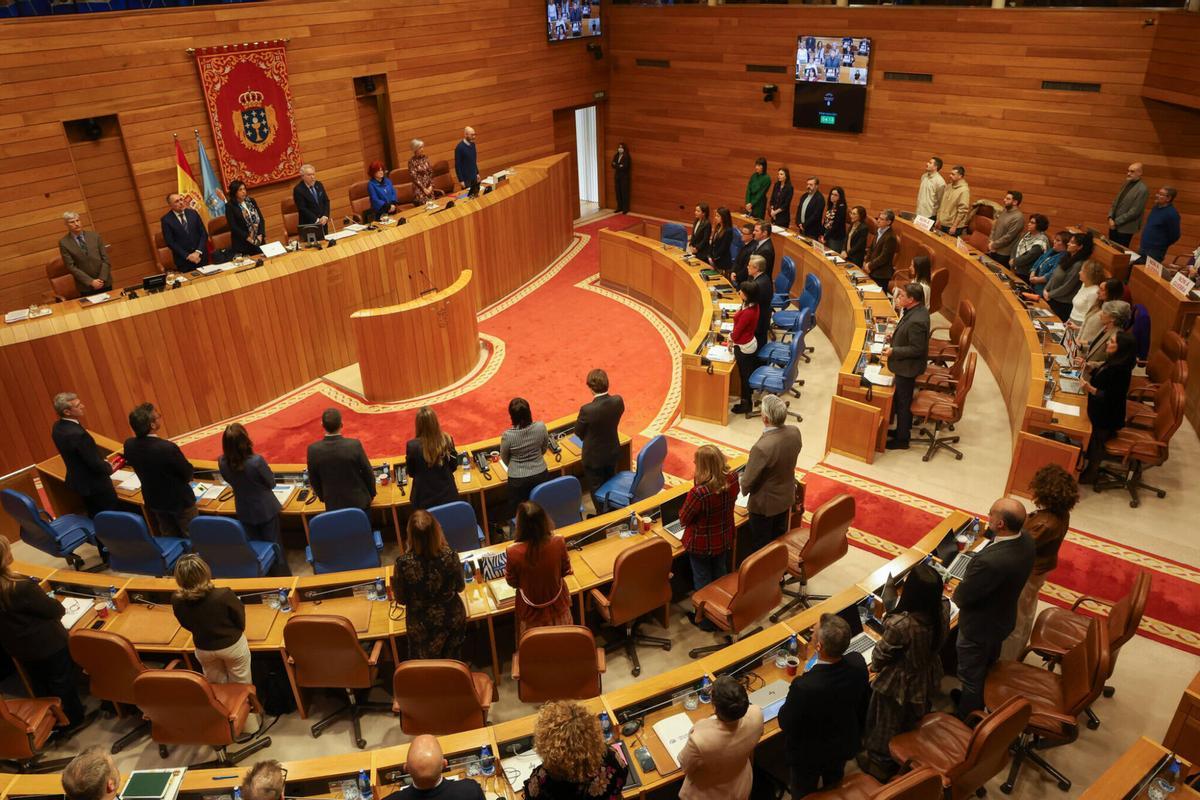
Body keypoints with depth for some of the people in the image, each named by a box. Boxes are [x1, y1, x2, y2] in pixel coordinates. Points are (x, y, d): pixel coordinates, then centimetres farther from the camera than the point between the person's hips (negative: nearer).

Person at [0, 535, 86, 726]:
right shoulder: (22, 587, -36)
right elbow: (55, 610, -23)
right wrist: (59, 606, 0)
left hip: (18, 648, 6)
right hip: (49, 644, -6)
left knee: (40, 684, 27)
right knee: (62, 682, 18)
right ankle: (73, 718, 36)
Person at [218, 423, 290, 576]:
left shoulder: (222, 462, -18)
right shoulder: (256, 461, -31)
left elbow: (231, 482, 1)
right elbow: (271, 483, -14)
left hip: (244, 511, 4)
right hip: (266, 510, -3)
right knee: (274, 544, 16)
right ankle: (282, 576, 31)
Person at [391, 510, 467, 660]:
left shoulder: (403, 562, -28)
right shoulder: (450, 556, -26)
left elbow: (401, 600, -13)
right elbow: (460, 587, -7)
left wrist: (394, 582, 2)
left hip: (422, 625, -1)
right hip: (453, 619, 1)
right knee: (452, 663, 29)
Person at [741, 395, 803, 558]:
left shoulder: (762, 447, -37)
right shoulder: (795, 432, -16)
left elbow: (748, 481, -24)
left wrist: (744, 490, -1)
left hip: (765, 503, -7)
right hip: (786, 496, 7)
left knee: (761, 545, 16)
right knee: (779, 537, 28)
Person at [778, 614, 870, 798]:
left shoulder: (804, 686, -45)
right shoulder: (858, 663, -29)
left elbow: (785, 723, -25)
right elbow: (864, 701, -6)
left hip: (810, 756, -4)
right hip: (845, 745, 5)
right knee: (833, 784, 36)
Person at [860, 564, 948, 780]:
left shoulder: (900, 625, -40)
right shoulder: (943, 612, -24)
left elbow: (880, 655, -21)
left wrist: (874, 666, 3)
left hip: (898, 685, -5)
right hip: (926, 681, 5)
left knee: (887, 725, 22)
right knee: (915, 722, 31)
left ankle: (881, 763, 46)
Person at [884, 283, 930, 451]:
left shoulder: (916, 321, -32)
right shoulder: (917, 310, -1)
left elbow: (916, 349, -28)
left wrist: (893, 351, -24)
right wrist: (896, 335, 3)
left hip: (907, 367, -10)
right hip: (906, 365, 10)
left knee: (903, 402, 6)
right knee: (903, 399, 24)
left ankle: (902, 439, 21)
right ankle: (903, 430, 41)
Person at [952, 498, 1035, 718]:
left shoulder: (991, 561, -45)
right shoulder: (1026, 540, -18)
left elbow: (962, 597, -27)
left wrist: (956, 593, -9)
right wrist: (990, 531, -13)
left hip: (980, 626, -8)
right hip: (1003, 618, 8)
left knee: (971, 675, 19)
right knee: (988, 667, 33)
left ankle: (966, 719, 43)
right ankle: (979, 700, 59)